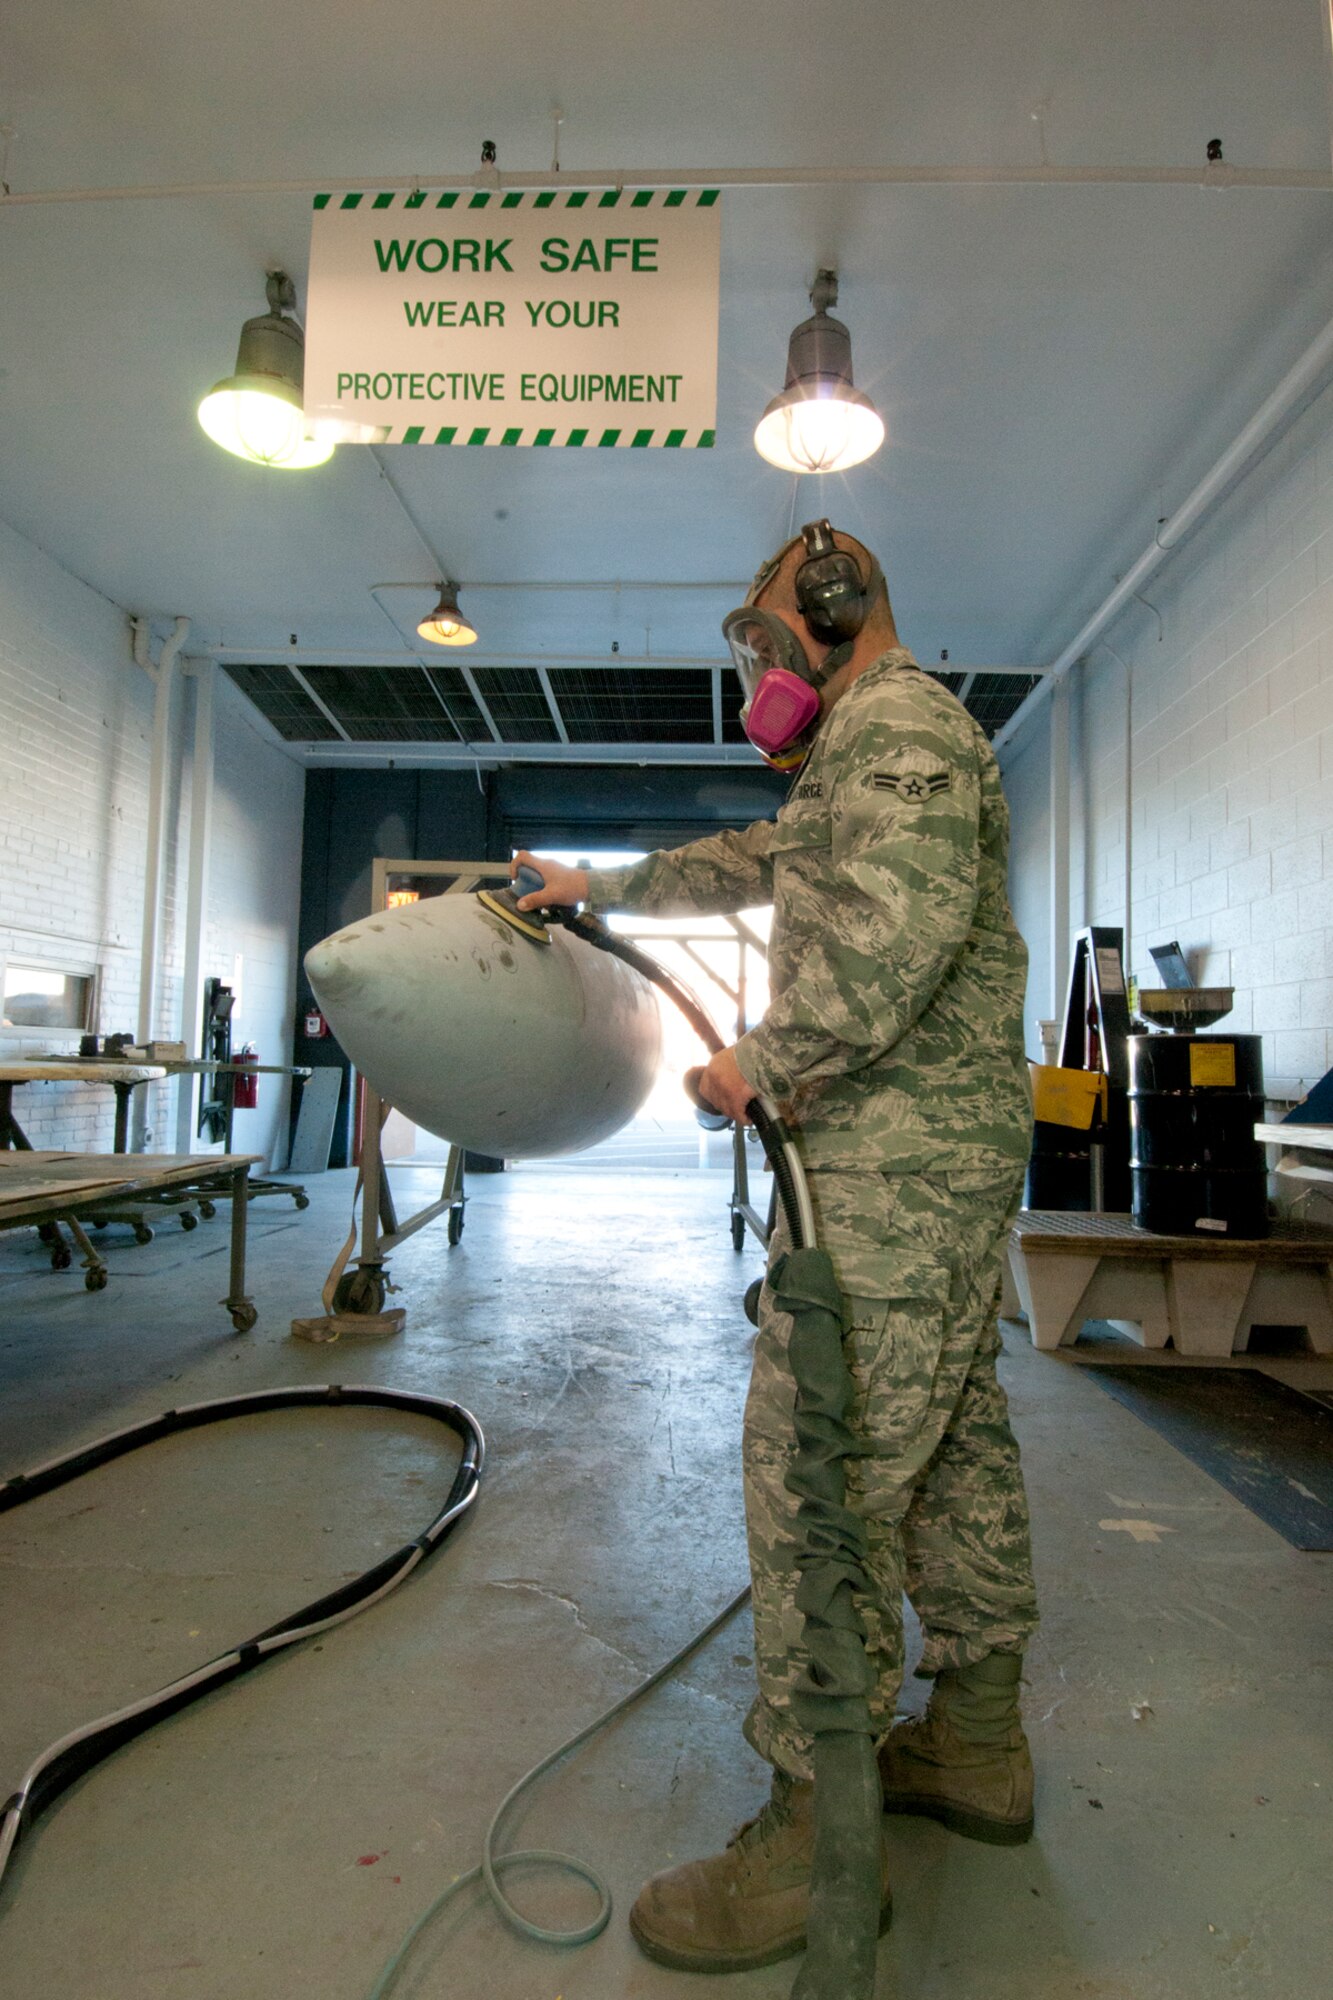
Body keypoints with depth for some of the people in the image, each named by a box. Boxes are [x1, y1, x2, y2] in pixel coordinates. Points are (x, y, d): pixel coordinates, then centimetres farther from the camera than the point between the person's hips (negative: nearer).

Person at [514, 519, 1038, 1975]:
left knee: (822, 1465, -7)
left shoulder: (896, 719, -8)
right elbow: (747, 864, 36)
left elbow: (904, 916, -26)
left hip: (891, 1153, -11)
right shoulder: (872, 755, 26)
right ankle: (977, 1744, 30)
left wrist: (768, 1063, -17)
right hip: (956, 1149, 11)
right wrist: (601, 885, 41)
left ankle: (819, 1832, 6)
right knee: (948, 1440, 15)